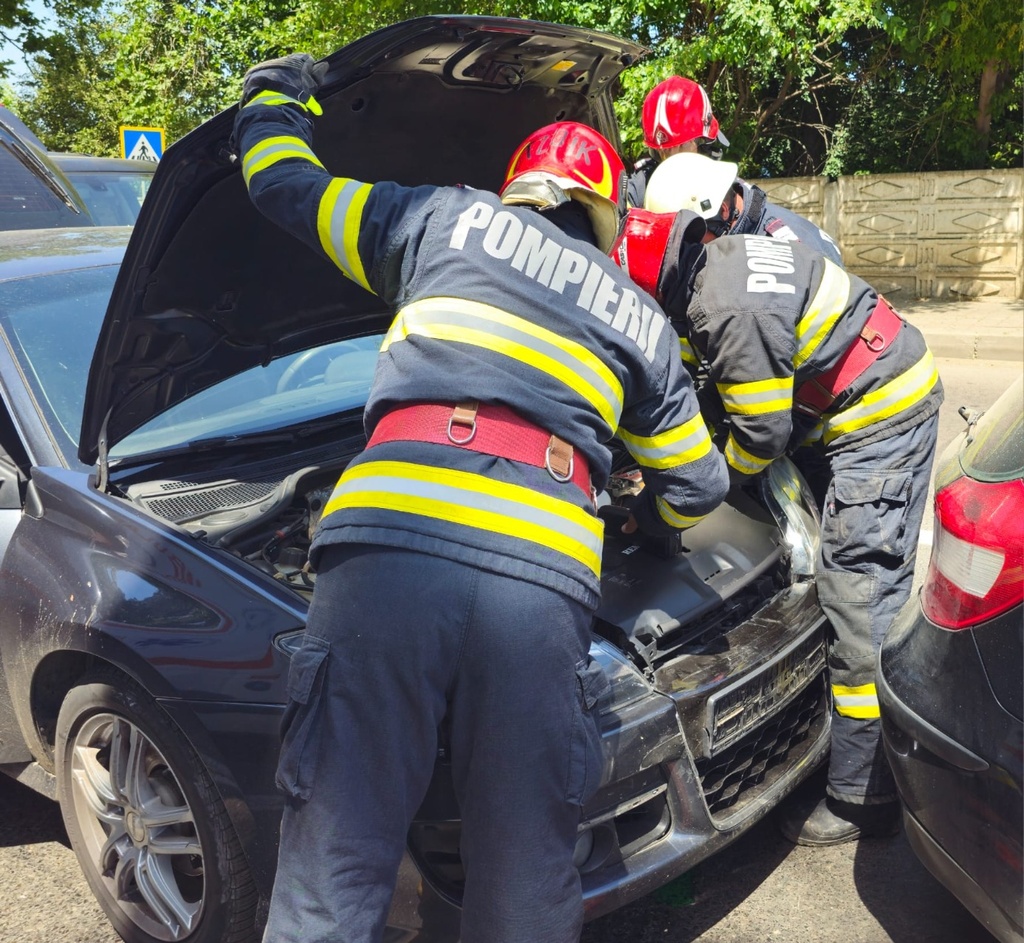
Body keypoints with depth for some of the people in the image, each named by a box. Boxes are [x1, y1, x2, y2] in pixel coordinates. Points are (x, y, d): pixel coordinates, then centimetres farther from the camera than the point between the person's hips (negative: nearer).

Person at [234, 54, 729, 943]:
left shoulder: (449, 220, 23)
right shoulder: (644, 322, 30)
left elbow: (281, 182, 29)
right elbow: (698, 484, 38)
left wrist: (275, 91, 50)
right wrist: (650, 518, 61)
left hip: (386, 546, -1)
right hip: (541, 578, 2)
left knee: (335, 871, 7)